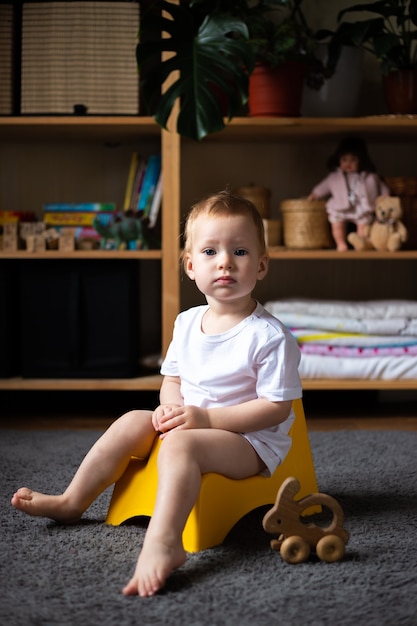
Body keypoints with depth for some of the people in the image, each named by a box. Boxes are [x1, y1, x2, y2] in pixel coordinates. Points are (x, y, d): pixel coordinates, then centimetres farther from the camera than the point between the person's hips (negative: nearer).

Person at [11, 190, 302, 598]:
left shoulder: (269, 335, -16)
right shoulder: (186, 323, 5)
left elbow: (276, 408, -18)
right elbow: (173, 378, 17)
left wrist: (206, 417, -22)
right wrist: (170, 407, -8)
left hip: (250, 439, -7)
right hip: (189, 424, 8)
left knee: (180, 444, -32)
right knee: (132, 422, -4)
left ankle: (162, 544, -49)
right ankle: (71, 502, 6)